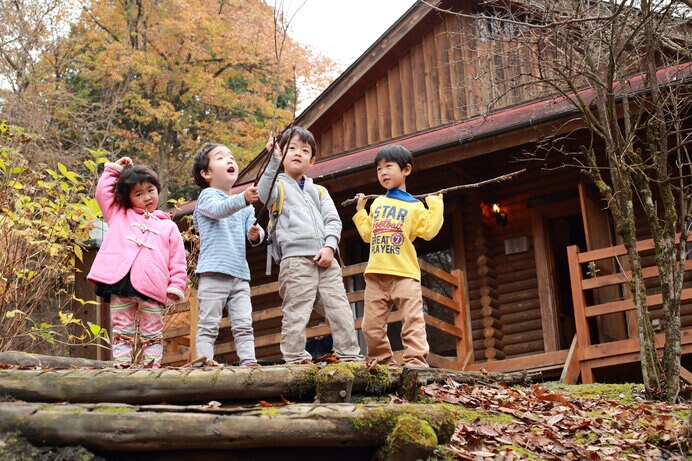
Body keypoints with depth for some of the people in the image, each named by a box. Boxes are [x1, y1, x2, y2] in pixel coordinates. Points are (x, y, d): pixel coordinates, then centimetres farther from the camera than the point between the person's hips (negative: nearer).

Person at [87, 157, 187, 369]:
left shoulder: (168, 226, 17)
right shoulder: (119, 216, 23)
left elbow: (177, 260, 11)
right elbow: (103, 192, 21)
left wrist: (177, 286, 0)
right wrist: (113, 170, 27)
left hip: (152, 287, -1)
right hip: (120, 282, 1)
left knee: (152, 333, 3)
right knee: (121, 329, 2)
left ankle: (153, 364, 5)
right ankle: (122, 364, 4)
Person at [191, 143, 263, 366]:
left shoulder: (245, 205, 19)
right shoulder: (207, 195, -1)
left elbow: (254, 229, 12)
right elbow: (219, 210, -23)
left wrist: (256, 234, -14)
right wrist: (243, 199, -41)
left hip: (240, 274, 6)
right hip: (214, 272, -6)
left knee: (243, 323, 3)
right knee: (209, 323, -5)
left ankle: (249, 360, 2)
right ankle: (205, 359, -5)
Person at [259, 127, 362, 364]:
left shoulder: (319, 191, 26)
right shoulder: (278, 185, 12)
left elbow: (333, 220, 14)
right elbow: (264, 194, -13)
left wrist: (330, 246, -4)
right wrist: (273, 161, -21)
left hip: (325, 259, 5)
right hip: (295, 258, -5)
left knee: (340, 308, 2)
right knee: (296, 313, -8)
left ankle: (349, 356, 7)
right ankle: (295, 360, -5)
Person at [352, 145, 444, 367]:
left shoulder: (414, 206, 5)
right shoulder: (377, 203, 20)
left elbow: (428, 230, -8)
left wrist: (435, 203, -5)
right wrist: (360, 210, 28)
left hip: (404, 274, -5)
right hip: (375, 274, 5)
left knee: (413, 320, -10)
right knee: (372, 324, 4)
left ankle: (416, 361, -12)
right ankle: (382, 362, 14)